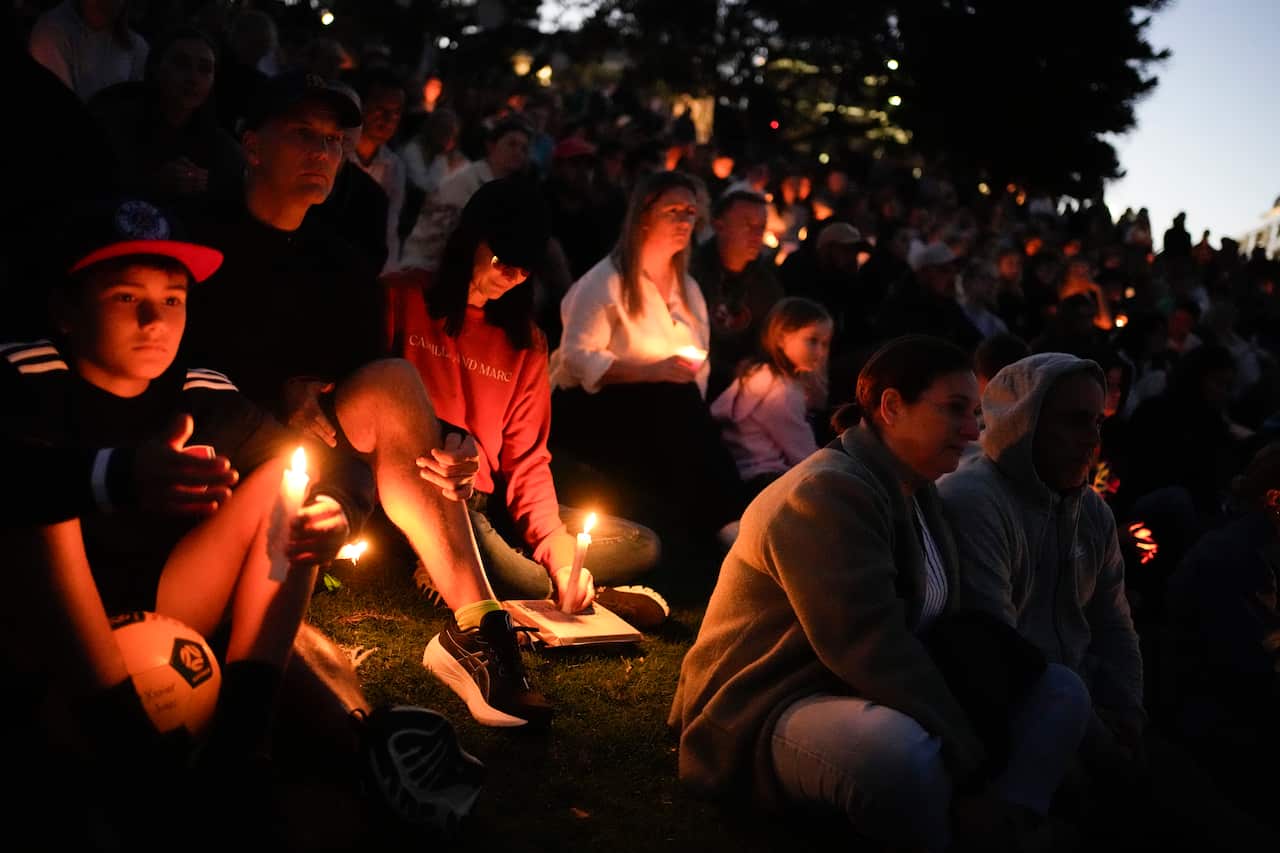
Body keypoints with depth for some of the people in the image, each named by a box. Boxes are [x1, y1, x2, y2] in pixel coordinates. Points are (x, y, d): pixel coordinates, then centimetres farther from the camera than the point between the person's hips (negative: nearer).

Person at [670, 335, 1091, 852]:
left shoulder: (917, 490, 11)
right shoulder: (827, 493, -20)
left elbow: (946, 627, 5)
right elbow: (873, 651, -28)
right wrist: (968, 761, -23)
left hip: (875, 698, 10)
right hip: (769, 712, -9)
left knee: (1060, 691, 2)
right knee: (899, 747, -41)